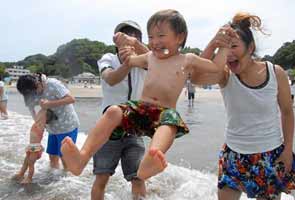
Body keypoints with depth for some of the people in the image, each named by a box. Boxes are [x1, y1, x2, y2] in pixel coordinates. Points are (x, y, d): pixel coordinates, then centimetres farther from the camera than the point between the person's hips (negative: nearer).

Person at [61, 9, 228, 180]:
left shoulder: (187, 60, 12)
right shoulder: (149, 57, 21)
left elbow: (217, 66, 18)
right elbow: (129, 62, 37)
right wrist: (126, 53, 15)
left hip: (166, 111, -3)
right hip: (140, 107, 4)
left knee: (170, 120, -39)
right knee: (113, 112, -24)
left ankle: (147, 164, -67)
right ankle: (82, 157, -35)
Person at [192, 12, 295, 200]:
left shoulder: (276, 73, -12)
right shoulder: (225, 75, -15)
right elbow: (196, 78, -37)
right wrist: (213, 45, -49)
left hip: (271, 154, 1)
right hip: (235, 154, 0)